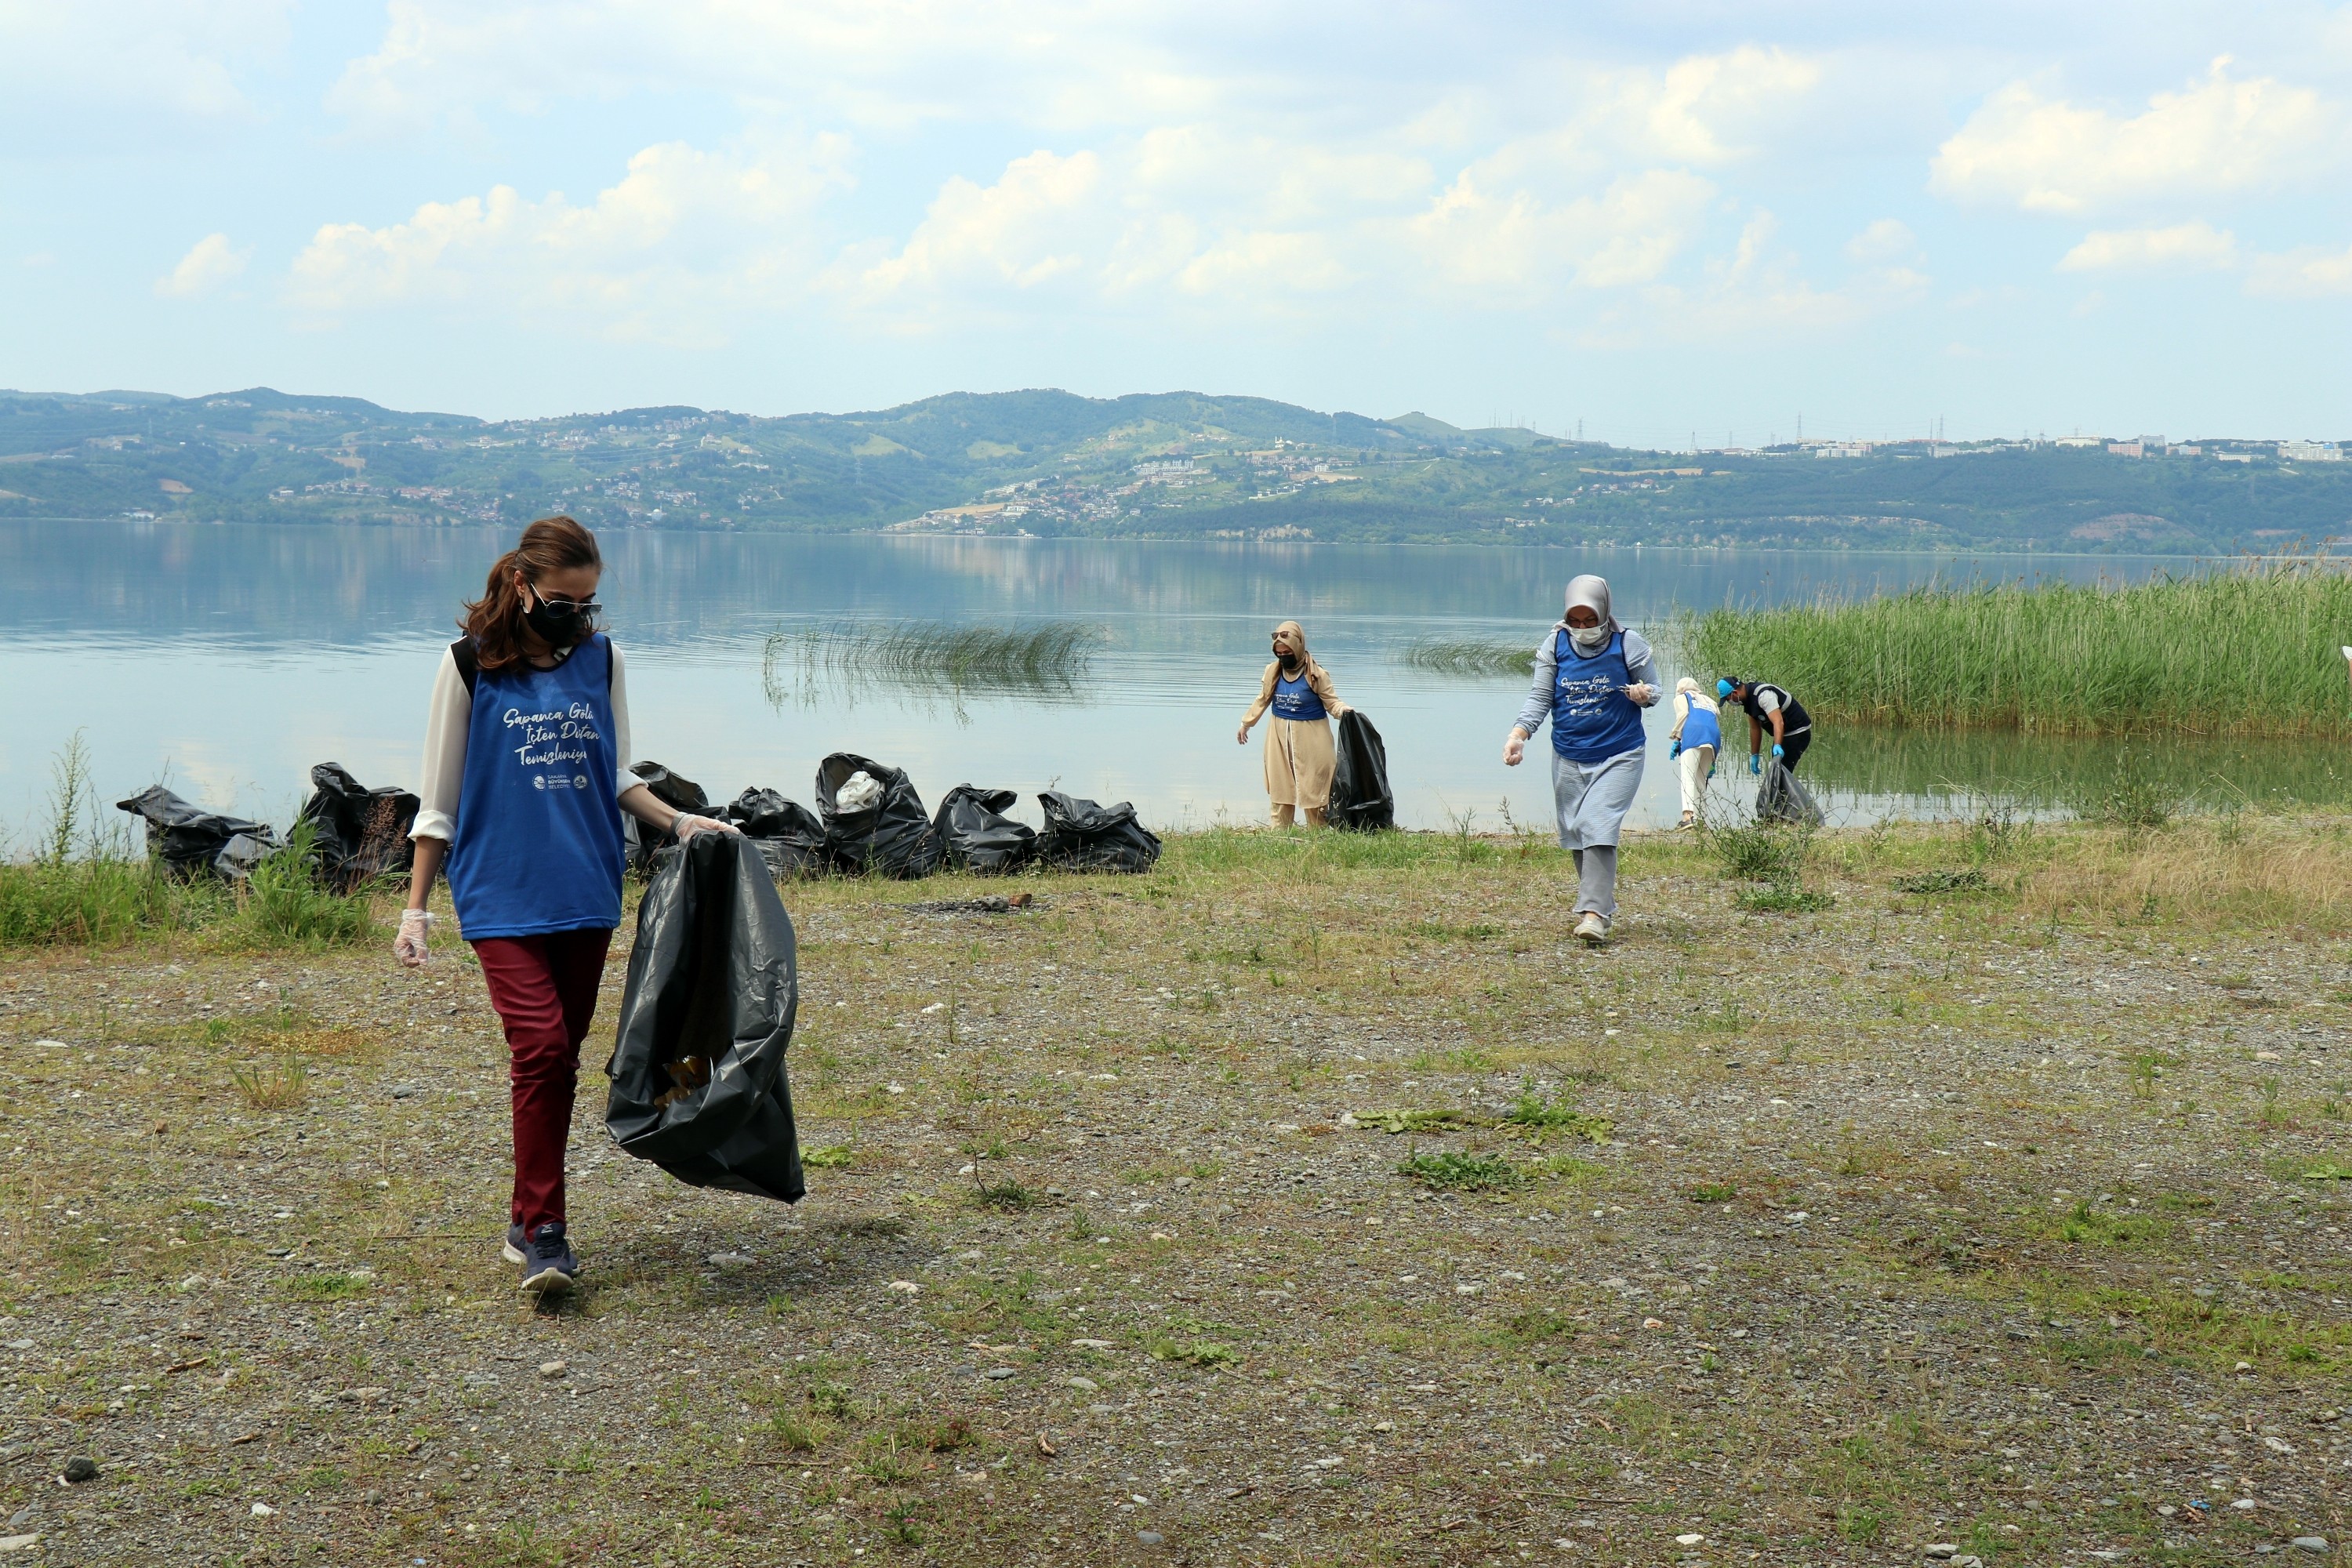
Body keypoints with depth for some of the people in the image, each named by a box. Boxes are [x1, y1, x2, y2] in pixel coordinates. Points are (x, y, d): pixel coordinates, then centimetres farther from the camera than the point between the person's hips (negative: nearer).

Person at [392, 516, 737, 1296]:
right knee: (541, 1044, -16)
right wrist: (415, 908, 0)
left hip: (586, 889, 4)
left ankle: (530, 1221, 21)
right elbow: (439, 800, 3)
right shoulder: (472, 663, -1)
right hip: (500, 891, -4)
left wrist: (678, 821, 3)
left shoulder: (601, 659, 9)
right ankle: (543, 1229, -9)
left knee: (560, 1055, 8)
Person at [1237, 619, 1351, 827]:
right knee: (1280, 787, 6)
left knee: (1313, 788, -3)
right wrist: (1245, 724, 22)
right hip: (1279, 737, 4)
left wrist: (1342, 710, -30)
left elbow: (1331, 702, -8)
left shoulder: (1316, 674, -11)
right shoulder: (1273, 672, 3)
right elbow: (1262, 700, 16)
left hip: (1310, 738, -4)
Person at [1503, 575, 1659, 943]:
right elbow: (1539, 698, 2)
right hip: (1568, 757, 4)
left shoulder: (1628, 644, -6)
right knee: (1575, 832, 8)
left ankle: (1594, 913, -18)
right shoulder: (1555, 644, -1)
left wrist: (1644, 694, -21)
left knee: (1598, 826, -17)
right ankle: (1599, 902, 25)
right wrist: (1518, 735, -14)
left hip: (1618, 755, -4)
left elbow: (1653, 688, 5)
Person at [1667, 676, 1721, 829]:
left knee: (1688, 777, -15)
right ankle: (1698, 818, 0)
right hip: (1714, 736, 5)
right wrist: (1713, 763, 28)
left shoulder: (1681, 698, 25)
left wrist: (1676, 739, 2)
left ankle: (1688, 815, -33)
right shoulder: (1710, 701, 37)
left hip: (1693, 733, -5)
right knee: (1701, 781, 11)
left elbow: (1683, 714, 3)